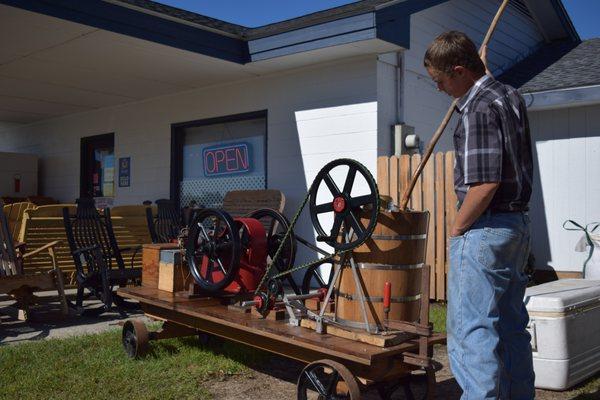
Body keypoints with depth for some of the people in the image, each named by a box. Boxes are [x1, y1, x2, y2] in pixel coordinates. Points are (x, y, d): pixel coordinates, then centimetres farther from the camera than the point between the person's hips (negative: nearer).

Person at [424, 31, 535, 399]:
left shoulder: (478, 109, -17)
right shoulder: (512, 96, 12)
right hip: (518, 224, 10)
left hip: (485, 229, -10)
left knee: (472, 331, -5)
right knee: (512, 327, 17)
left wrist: (457, 229, -11)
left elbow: (485, 183, -24)